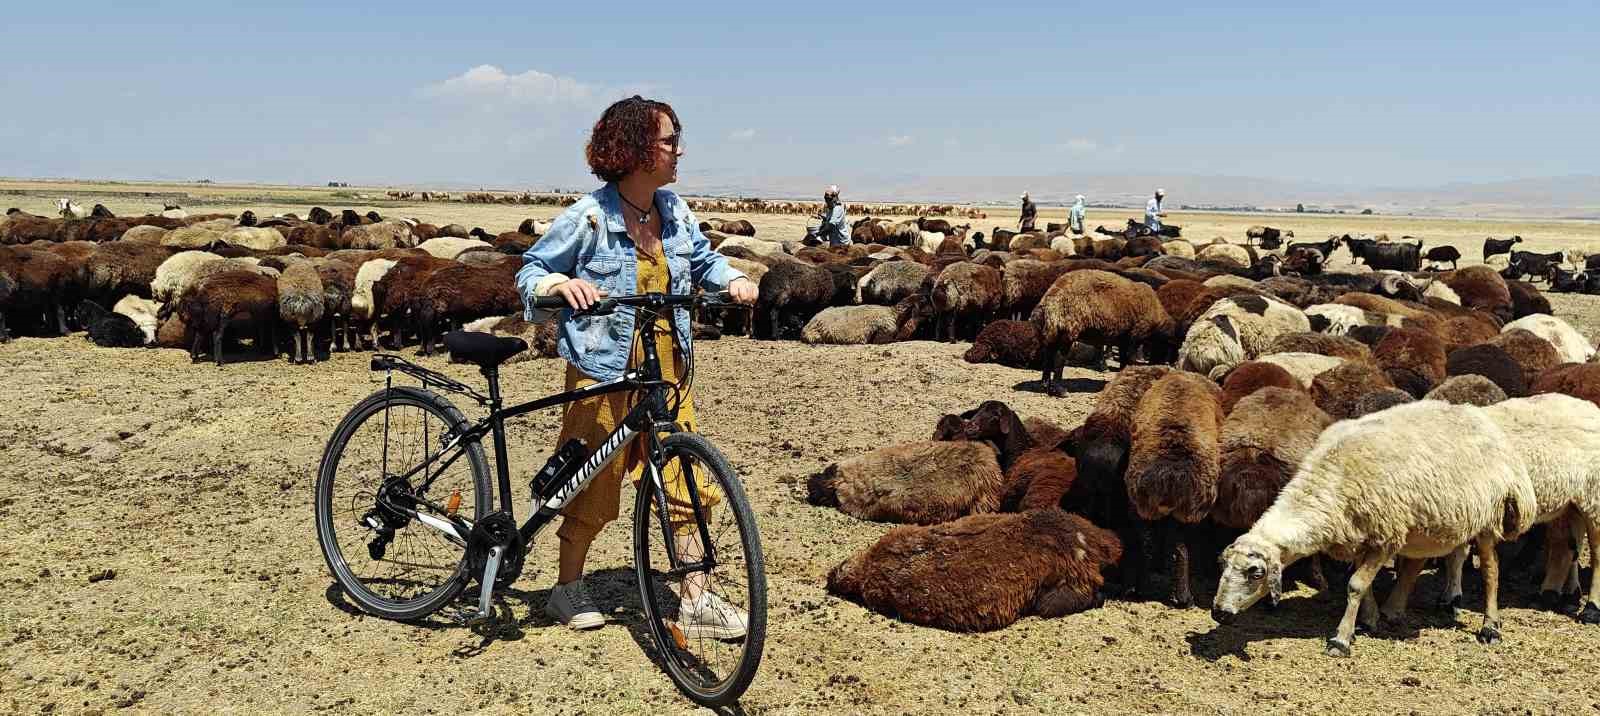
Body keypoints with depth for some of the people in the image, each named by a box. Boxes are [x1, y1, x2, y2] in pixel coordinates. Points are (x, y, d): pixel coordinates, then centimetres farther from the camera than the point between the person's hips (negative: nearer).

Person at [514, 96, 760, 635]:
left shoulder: (674, 210, 5)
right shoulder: (589, 217, -12)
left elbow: (703, 258, 21)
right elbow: (531, 270, -5)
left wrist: (733, 280, 1)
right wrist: (562, 283, -26)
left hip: (665, 368, 5)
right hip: (603, 369, -5)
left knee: (688, 483, 2)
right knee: (594, 486, 7)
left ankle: (695, 600, 11)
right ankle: (568, 591, 28)